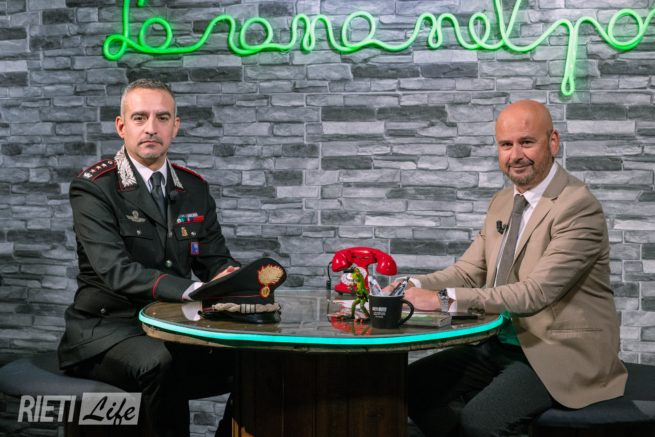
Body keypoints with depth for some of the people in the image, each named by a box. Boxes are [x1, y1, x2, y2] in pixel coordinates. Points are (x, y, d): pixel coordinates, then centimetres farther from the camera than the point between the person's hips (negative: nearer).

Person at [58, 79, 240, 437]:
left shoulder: (194, 188, 10)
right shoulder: (93, 188, -8)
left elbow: (216, 260, 9)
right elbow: (116, 271, -21)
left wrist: (229, 277, -17)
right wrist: (194, 289, -33)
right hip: (107, 329, -5)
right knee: (161, 364, -36)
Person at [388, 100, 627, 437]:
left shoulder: (578, 206, -17)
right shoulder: (502, 202, 10)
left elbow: (535, 292, -25)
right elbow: (469, 270, 10)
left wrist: (446, 299, -27)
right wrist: (416, 287, -10)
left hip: (562, 355, -8)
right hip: (503, 344, 8)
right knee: (413, 385, -2)